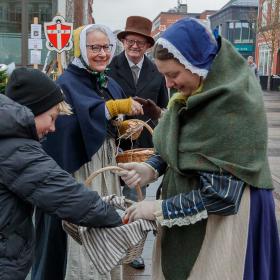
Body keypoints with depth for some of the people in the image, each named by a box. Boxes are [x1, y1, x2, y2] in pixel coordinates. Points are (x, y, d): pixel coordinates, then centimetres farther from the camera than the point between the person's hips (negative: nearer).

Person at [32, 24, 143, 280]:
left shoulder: (111, 84, 14)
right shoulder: (67, 83, -9)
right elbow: (78, 120, -25)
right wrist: (117, 106, -23)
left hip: (108, 165, 7)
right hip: (80, 167, -7)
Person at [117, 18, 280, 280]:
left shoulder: (232, 105, -24)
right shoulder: (194, 93, 1)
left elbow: (222, 192, -24)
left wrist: (159, 209, -18)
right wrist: (151, 168, -9)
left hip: (224, 217, -7)